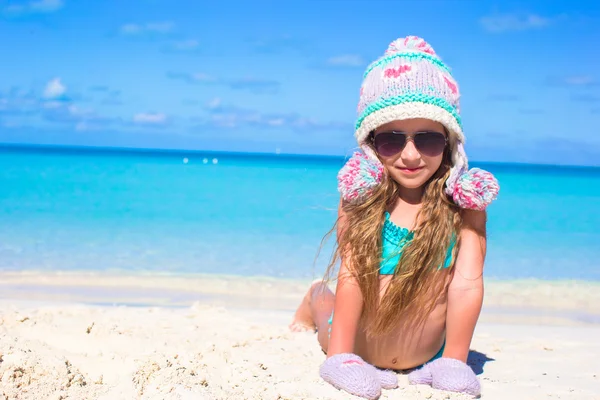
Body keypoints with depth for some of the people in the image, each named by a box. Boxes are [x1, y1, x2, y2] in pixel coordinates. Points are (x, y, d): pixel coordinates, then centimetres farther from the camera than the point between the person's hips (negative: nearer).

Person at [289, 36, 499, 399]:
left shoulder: (464, 205, -19)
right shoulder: (361, 199, -20)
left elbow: (467, 283, -21)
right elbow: (351, 276, -22)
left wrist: (453, 362, -23)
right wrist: (340, 357, -26)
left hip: (425, 359, 0)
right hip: (359, 353, 0)